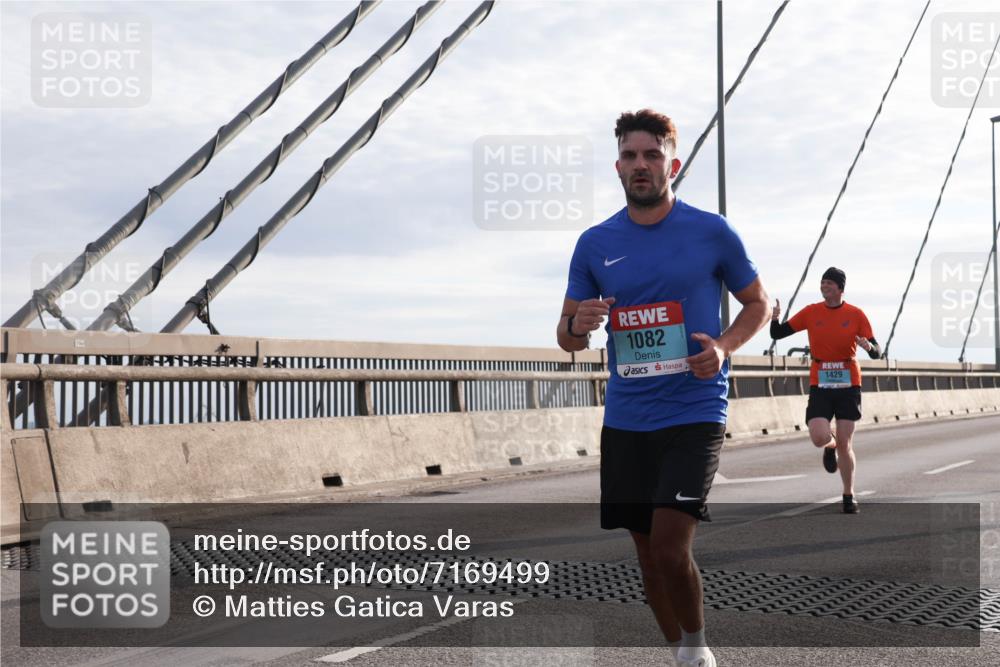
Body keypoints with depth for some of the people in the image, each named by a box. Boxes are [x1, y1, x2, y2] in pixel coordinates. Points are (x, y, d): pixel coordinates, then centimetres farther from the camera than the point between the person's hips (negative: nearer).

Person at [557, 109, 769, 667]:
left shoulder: (713, 233, -2)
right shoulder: (595, 244, 5)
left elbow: (759, 303, 9)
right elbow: (568, 338, 11)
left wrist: (725, 346, -10)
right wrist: (578, 326, -14)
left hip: (694, 413, -4)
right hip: (625, 419, 4)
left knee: (670, 548, -14)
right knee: (648, 552, 10)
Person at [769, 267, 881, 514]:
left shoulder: (856, 315, -1)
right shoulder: (811, 312, 2)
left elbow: (877, 353, 0)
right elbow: (777, 334, 4)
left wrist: (868, 346, -23)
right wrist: (774, 319, -17)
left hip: (848, 385, -1)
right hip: (820, 385, 1)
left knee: (845, 444, -1)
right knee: (819, 437, -18)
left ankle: (849, 495, 18)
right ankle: (831, 446, 21)